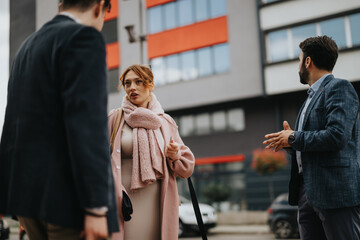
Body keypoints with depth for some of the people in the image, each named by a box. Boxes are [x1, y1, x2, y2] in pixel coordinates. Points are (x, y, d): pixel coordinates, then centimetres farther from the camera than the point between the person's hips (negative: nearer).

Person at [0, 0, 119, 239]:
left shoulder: (30, 44, 18)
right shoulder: (83, 38, -9)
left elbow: (20, 120, 18)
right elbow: (86, 124, -20)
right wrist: (96, 208, -22)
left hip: (29, 188, 9)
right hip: (69, 192, -9)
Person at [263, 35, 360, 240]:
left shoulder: (339, 88, -7)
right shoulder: (313, 95, 20)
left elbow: (336, 136, -20)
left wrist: (294, 138, -9)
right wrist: (289, 141, 6)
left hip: (335, 190, -9)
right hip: (308, 191, 9)